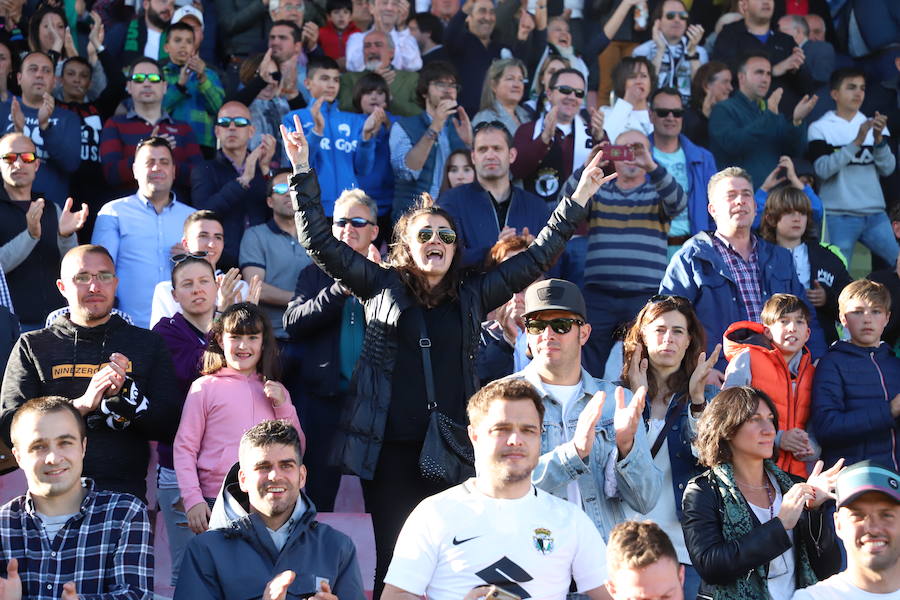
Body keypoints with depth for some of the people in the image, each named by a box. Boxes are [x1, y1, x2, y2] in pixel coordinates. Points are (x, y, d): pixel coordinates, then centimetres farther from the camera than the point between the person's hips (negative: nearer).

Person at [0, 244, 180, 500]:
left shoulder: (148, 344, 16)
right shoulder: (32, 347, 14)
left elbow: (170, 428, 8)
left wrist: (125, 392, -9)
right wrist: (82, 404, -11)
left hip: (125, 493, 0)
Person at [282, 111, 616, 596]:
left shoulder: (471, 297, 13)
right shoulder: (383, 288, 9)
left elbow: (536, 258, 16)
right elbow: (318, 240, 7)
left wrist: (577, 199, 13)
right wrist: (303, 173, 1)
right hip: (391, 451, -1)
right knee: (394, 557, 0)